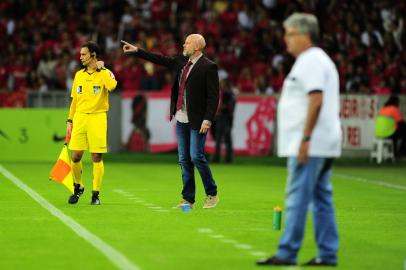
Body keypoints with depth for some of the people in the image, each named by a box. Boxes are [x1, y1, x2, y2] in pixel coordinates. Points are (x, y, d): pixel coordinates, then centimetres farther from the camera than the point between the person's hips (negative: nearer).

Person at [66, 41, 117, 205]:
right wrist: (70, 121, 14)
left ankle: (95, 193, 6)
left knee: (97, 157, -3)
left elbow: (111, 86, -26)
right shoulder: (79, 75, 13)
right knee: (76, 156, 0)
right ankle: (78, 187, 22)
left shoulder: (105, 73, -2)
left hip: (97, 118, -4)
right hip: (80, 118, 4)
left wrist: (101, 68, -15)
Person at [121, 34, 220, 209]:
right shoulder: (181, 62, 12)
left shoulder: (208, 67, -10)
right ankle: (188, 199, 13)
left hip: (197, 121, -7)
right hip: (181, 119, 7)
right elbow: (160, 59, 21)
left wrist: (208, 120, -19)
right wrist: (136, 51, 20)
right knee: (184, 159, 7)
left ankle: (212, 194, 6)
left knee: (196, 156, -10)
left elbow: (213, 96, -13)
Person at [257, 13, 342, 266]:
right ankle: (328, 254, 10)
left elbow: (316, 100, -22)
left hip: (310, 144, -10)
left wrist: (305, 139, -23)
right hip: (324, 145, 10)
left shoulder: (310, 61, -12)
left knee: (297, 197, -9)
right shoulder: (320, 60, 20)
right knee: (322, 198, 9)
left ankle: (287, 253, -8)